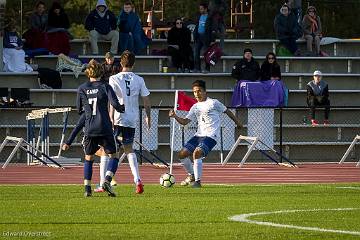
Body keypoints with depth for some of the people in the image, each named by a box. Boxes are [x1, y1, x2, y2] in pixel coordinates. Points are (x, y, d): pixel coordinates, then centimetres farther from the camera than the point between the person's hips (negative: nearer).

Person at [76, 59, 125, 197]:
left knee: (88, 158, 15)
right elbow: (115, 104, -12)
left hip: (89, 129, 2)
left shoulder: (82, 89, 4)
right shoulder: (105, 87, -4)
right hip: (105, 128, -2)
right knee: (113, 156, 8)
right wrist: (123, 109, 8)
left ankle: (87, 188, 7)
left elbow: (79, 109, 13)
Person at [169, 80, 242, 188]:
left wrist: (237, 122, 18)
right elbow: (185, 121, 13)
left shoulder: (213, 103, 0)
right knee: (182, 154, 0)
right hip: (199, 135, 7)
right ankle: (192, 175, 22)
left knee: (196, 153, -27)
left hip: (211, 136, -7)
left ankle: (197, 181, -19)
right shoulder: (195, 107, 15)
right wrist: (175, 116, -5)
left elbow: (226, 111, 10)